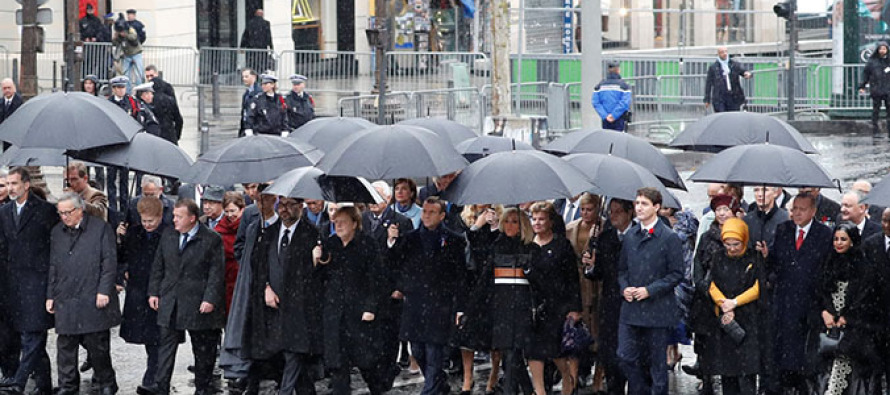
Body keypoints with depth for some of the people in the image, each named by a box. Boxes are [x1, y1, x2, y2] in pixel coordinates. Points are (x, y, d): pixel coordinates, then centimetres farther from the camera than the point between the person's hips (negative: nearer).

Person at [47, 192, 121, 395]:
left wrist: (104, 291, -11)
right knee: (65, 347, 3)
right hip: (65, 301, 4)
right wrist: (50, 295, 13)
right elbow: (53, 266, 17)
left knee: (97, 346, 1)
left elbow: (109, 262, -5)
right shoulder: (57, 232, 13)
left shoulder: (101, 228, -2)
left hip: (94, 300, -4)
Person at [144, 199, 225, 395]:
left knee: (203, 349, 6)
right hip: (170, 302, 4)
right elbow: (158, 267, 14)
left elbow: (217, 273, -9)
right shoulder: (167, 237, 9)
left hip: (199, 304, -4)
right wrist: (154, 292, 7)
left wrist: (210, 299, -15)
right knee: (166, 344, -1)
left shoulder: (211, 240, -6)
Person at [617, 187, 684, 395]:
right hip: (631, 308, 5)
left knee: (657, 361, 4)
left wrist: (650, 290, -15)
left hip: (657, 310, -5)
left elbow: (676, 274, -8)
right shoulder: (630, 236, 10)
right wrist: (624, 288, -2)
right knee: (626, 356, 1)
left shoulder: (669, 238, -8)